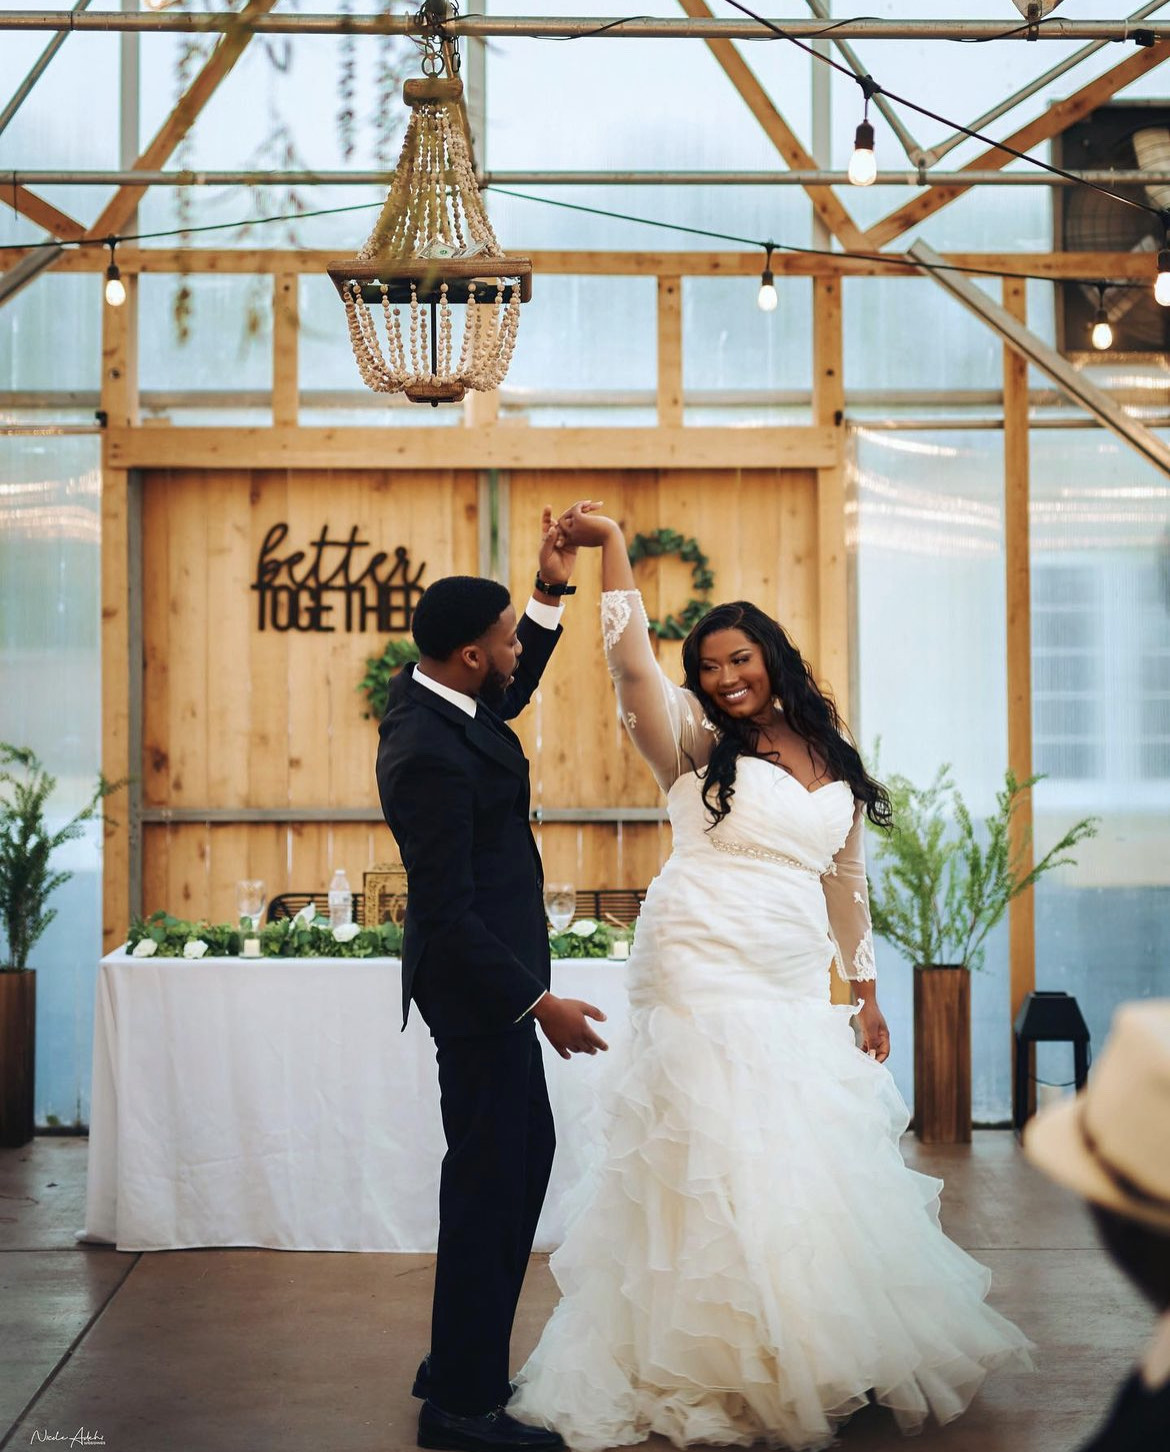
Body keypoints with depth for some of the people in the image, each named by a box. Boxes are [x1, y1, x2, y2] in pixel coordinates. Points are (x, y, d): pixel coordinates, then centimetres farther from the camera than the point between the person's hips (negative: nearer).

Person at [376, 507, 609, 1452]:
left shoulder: (434, 696, 2)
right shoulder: (428, 755, -26)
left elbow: (513, 695, 25)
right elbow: (449, 912, -26)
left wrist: (553, 589, 13)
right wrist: (539, 1004, -23)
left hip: (488, 972, 11)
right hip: (475, 982, -11)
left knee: (525, 1151, 18)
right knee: (491, 1171, -4)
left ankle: (463, 1360, 29)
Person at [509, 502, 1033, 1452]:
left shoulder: (832, 764, 14)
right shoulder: (696, 742, 1)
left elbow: (845, 883, 19)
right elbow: (632, 666, -16)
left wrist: (866, 992, 18)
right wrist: (612, 548, -19)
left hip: (797, 987, 5)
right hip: (704, 972, -5)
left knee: (808, 1166, 7)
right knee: (718, 1166, -5)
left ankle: (824, 1362, 18)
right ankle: (718, 1373, 2)